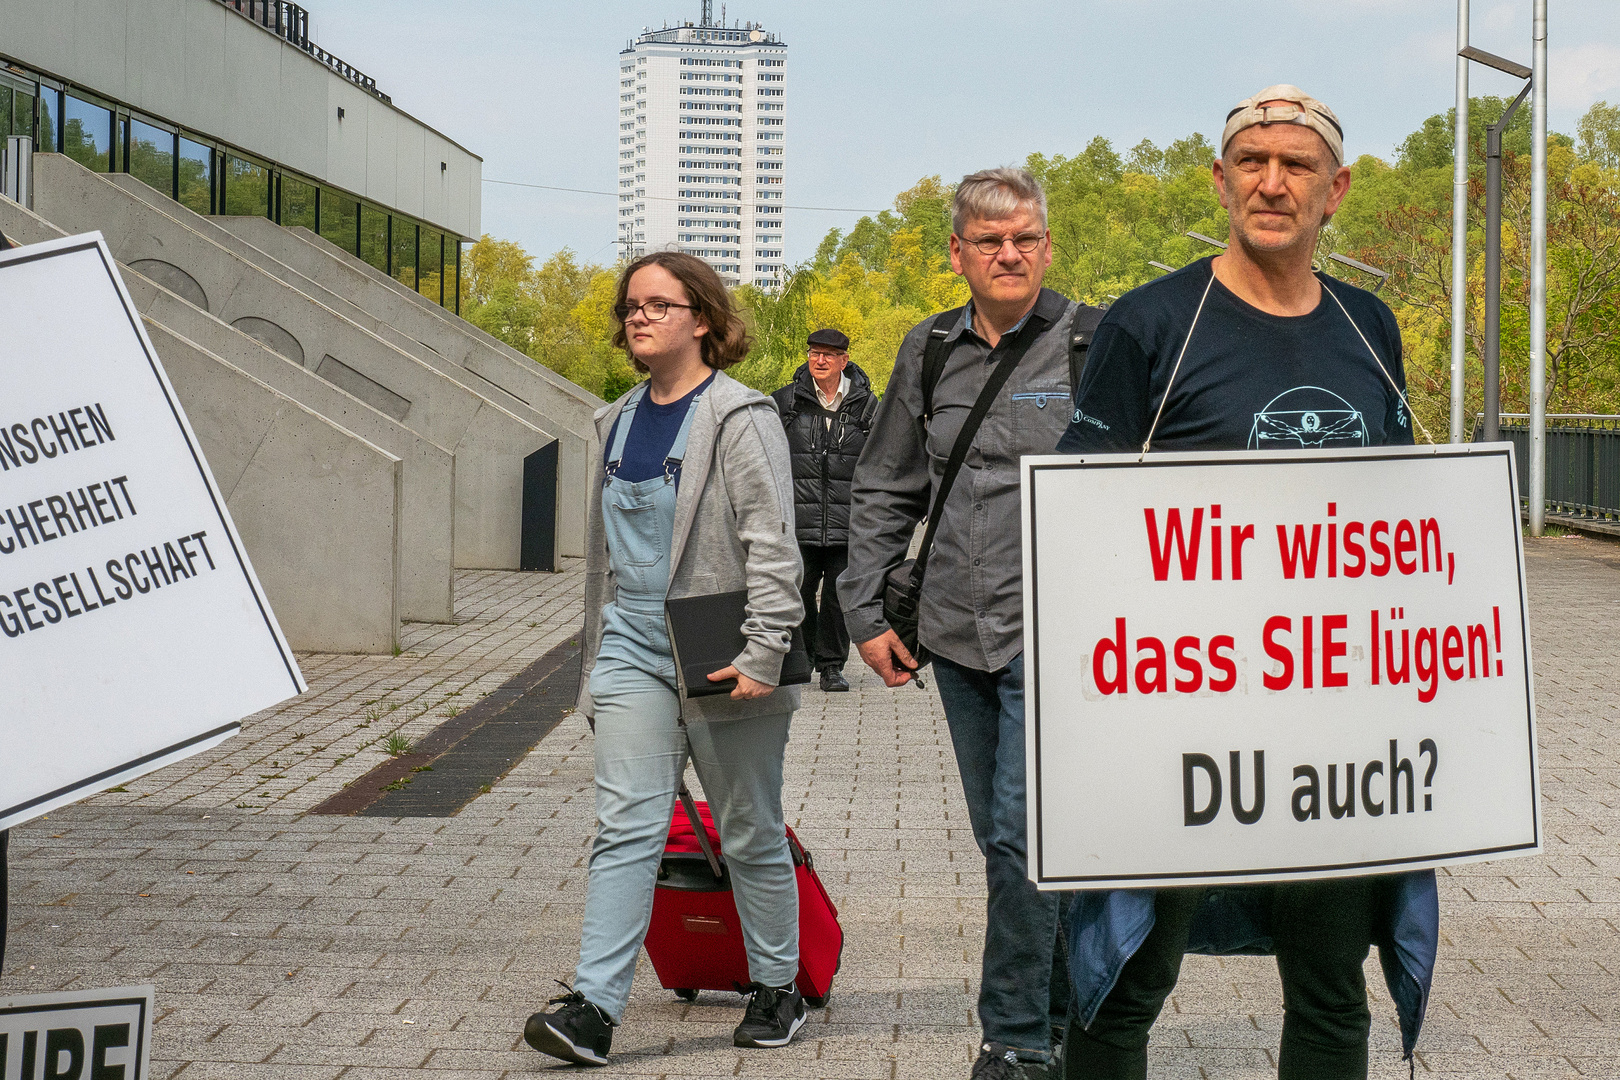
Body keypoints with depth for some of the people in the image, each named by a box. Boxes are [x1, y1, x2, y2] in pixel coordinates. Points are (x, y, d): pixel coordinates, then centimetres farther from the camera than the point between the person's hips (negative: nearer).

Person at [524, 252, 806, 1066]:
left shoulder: (740, 419, -6)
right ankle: (594, 1007, -11)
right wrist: (595, 659, 22)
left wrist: (763, 653, -21)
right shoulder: (618, 422, 15)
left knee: (750, 834, 8)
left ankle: (776, 990, 24)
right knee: (626, 827, -6)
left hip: (719, 658, -5)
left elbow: (771, 545, -13)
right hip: (635, 647, 5)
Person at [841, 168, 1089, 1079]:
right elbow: (883, 493, 17)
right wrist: (867, 613, 10)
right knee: (1007, 840, 13)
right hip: (957, 636, 6)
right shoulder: (929, 351, 10)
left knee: (1022, 835, -11)